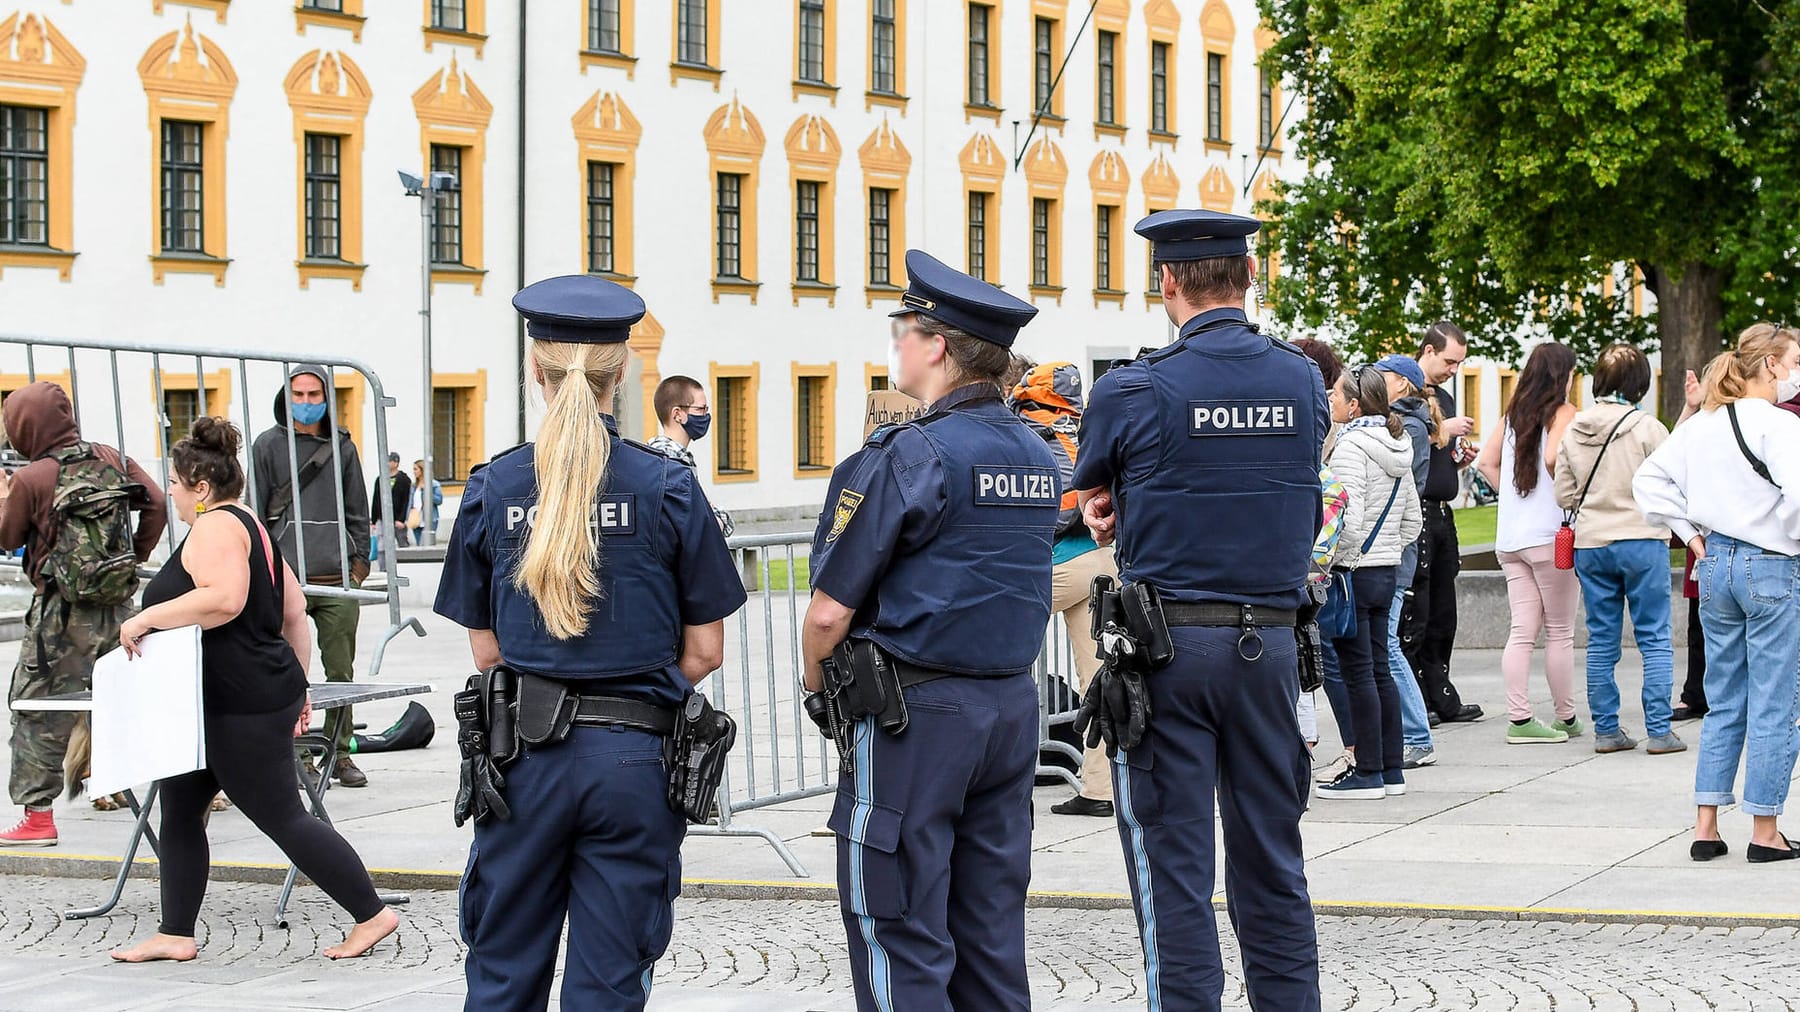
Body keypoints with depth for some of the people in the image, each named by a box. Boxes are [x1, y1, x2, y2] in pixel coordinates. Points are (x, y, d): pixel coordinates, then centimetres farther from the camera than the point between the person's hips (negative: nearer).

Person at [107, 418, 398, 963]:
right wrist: (296, 685, 23)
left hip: (244, 709, -11)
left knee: (283, 818, -6)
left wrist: (146, 618, -23)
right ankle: (175, 934, 14)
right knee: (179, 812, 11)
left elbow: (224, 597, -31)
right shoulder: (247, 526, 18)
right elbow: (295, 612, 20)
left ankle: (372, 914, -1)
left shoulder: (214, 527, -14)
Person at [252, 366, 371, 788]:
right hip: (286, 579, -2)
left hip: (338, 579, 2)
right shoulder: (268, 446, 7)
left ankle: (340, 754, 11)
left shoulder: (342, 446, 14)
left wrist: (359, 560, 9)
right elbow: (256, 512, 7)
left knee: (341, 672, 3)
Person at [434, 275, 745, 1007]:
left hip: (524, 754, 1)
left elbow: (486, 651, 4)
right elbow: (704, 651, 0)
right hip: (633, 757, -1)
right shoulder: (668, 489, -4)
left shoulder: (492, 489, 0)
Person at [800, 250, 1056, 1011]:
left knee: (899, 934, -2)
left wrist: (819, 687, 2)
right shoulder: (1037, 456, 9)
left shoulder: (912, 456, -15)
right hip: (1013, 706, 8)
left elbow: (830, 611, -14)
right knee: (991, 932, 12)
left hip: (914, 717, -8)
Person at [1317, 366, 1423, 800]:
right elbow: (1412, 520, 16)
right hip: (1387, 572, 8)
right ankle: (1392, 771, 15)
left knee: (1358, 673, -4)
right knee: (1379, 670, 12)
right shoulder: (1398, 449, 11)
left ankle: (1368, 773, -1)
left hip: (1354, 572, -8)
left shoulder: (1351, 448, -14)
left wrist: (1327, 564, -14)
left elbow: (1350, 520, -22)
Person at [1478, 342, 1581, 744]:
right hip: (1549, 533, -6)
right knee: (1560, 631, 4)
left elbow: (1487, 462, 15)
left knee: (1523, 631, 5)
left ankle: (1520, 718, -1)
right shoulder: (1562, 413, -7)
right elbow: (1553, 457, -23)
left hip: (1510, 537, 6)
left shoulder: (1515, 413, 12)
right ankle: (1566, 718, 10)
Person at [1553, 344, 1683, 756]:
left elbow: (1564, 495, 6)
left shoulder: (1573, 432, 3)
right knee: (1655, 638, 2)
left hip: (1590, 545, 4)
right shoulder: (1647, 428, -11)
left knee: (1601, 641, 9)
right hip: (1642, 540, -4)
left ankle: (1606, 729, 11)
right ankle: (1658, 731, -2)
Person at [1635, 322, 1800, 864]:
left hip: (1716, 562, 7)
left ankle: (1705, 828, 12)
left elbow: (1648, 479, 13)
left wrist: (1691, 535, 11)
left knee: (1724, 704, 14)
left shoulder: (1700, 425, 8)